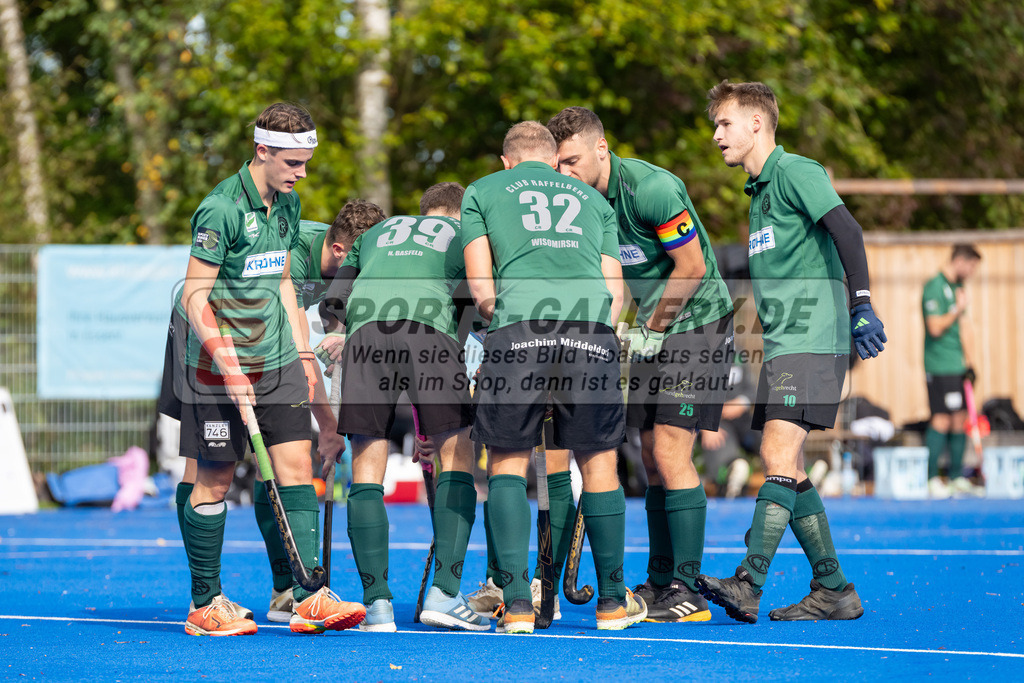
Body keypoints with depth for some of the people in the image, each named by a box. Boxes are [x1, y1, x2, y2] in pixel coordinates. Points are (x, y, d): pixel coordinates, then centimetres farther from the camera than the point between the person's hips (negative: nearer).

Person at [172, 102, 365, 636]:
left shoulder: (287, 203, 9)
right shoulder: (221, 210, -15)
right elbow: (195, 297, -15)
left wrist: (303, 351, 16)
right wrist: (229, 368, -20)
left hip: (277, 359, 7)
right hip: (220, 365, -7)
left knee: (296, 466, -3)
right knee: (214, 480, 1)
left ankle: (308, 597, -7)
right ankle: (205, 605, 12)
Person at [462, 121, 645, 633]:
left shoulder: (481, 192, 22)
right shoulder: (593, 198, 29)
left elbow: (481, 287, 11)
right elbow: (615, 291, 20)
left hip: (517, 327, -2)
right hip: (590, 330, 2)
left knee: (509, 461, 7)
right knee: (598, 461, 11)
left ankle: (516, 604, -2)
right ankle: (613, 601, 18)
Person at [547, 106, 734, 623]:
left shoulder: (651, 188, -23)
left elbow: (691, 266, -19)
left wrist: (652, 332, -12)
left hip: (698, 324, -8)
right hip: (655, 331, 8)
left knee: (670, 451, -14)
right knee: (652, 456, 7)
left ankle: (688, 591, -13)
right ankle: (661, 581, 14)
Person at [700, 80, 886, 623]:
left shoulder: (795, 171, -7)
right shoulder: (760, 190, 21)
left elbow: (846, 230, -19)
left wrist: (861, 305, -29)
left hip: (812, 343, -10)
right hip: (781, 347, 10)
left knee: (779, 457, -17)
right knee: (784, 469, 6)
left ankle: (747, 587, -25)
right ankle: (833, 592, 10)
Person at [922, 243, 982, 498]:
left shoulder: (958, 288, 17)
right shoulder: (934, 288, -11)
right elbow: (936, 327, -18)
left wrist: (970, 363, 13)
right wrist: (957, 310, -11)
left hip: (959, 367, 9)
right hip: (940, 367, -9)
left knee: (960, 419, 7)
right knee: (941, 420, -10)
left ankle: (957, 477, 13)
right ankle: (930, 479, -7)